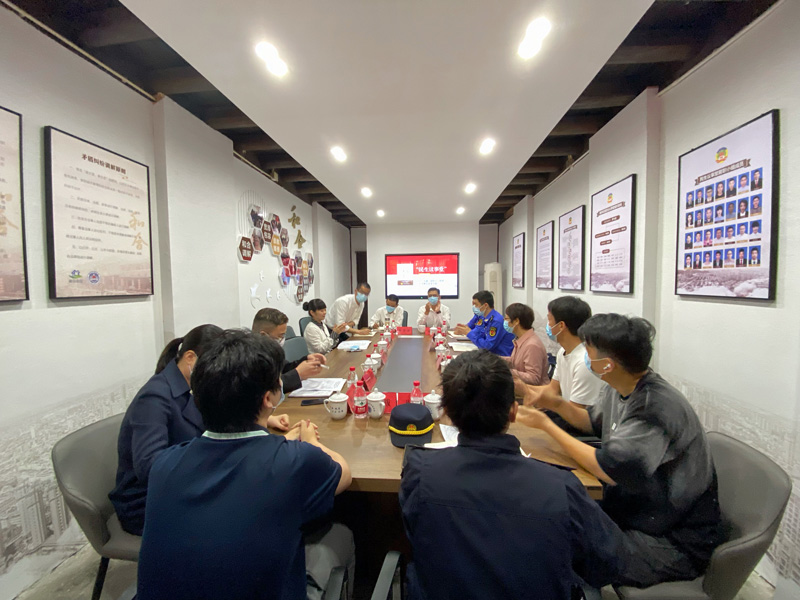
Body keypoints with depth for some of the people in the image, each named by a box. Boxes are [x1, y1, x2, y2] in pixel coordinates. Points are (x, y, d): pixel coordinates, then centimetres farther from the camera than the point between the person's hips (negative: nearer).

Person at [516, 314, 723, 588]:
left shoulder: (657, 407, -30)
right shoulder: (621, 390, -3)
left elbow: (608, 469, -27)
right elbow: (595, 422, 16)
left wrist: (546, 425, -20)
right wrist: (555, 403, -1)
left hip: (676, 541, -7)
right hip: (631, 511, 8)